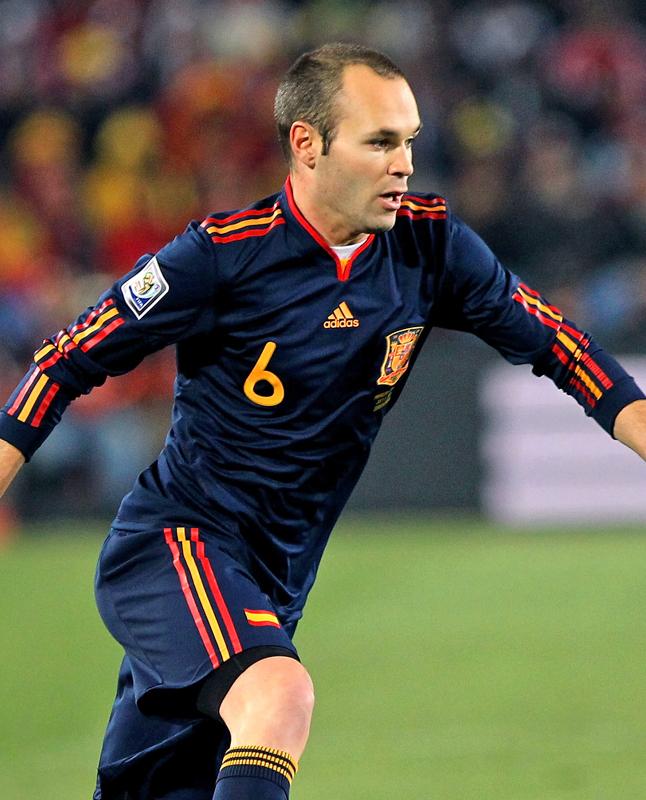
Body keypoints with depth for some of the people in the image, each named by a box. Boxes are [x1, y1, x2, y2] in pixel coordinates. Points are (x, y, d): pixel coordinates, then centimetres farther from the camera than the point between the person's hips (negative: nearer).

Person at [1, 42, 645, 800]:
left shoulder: (429, 245, -3)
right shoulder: (226, 254, -16)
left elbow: (555, 344, 6)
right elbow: (71, 360, -8)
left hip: (272, 586, 6)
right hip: (174, 540, -6)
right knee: (281, 696, -33)